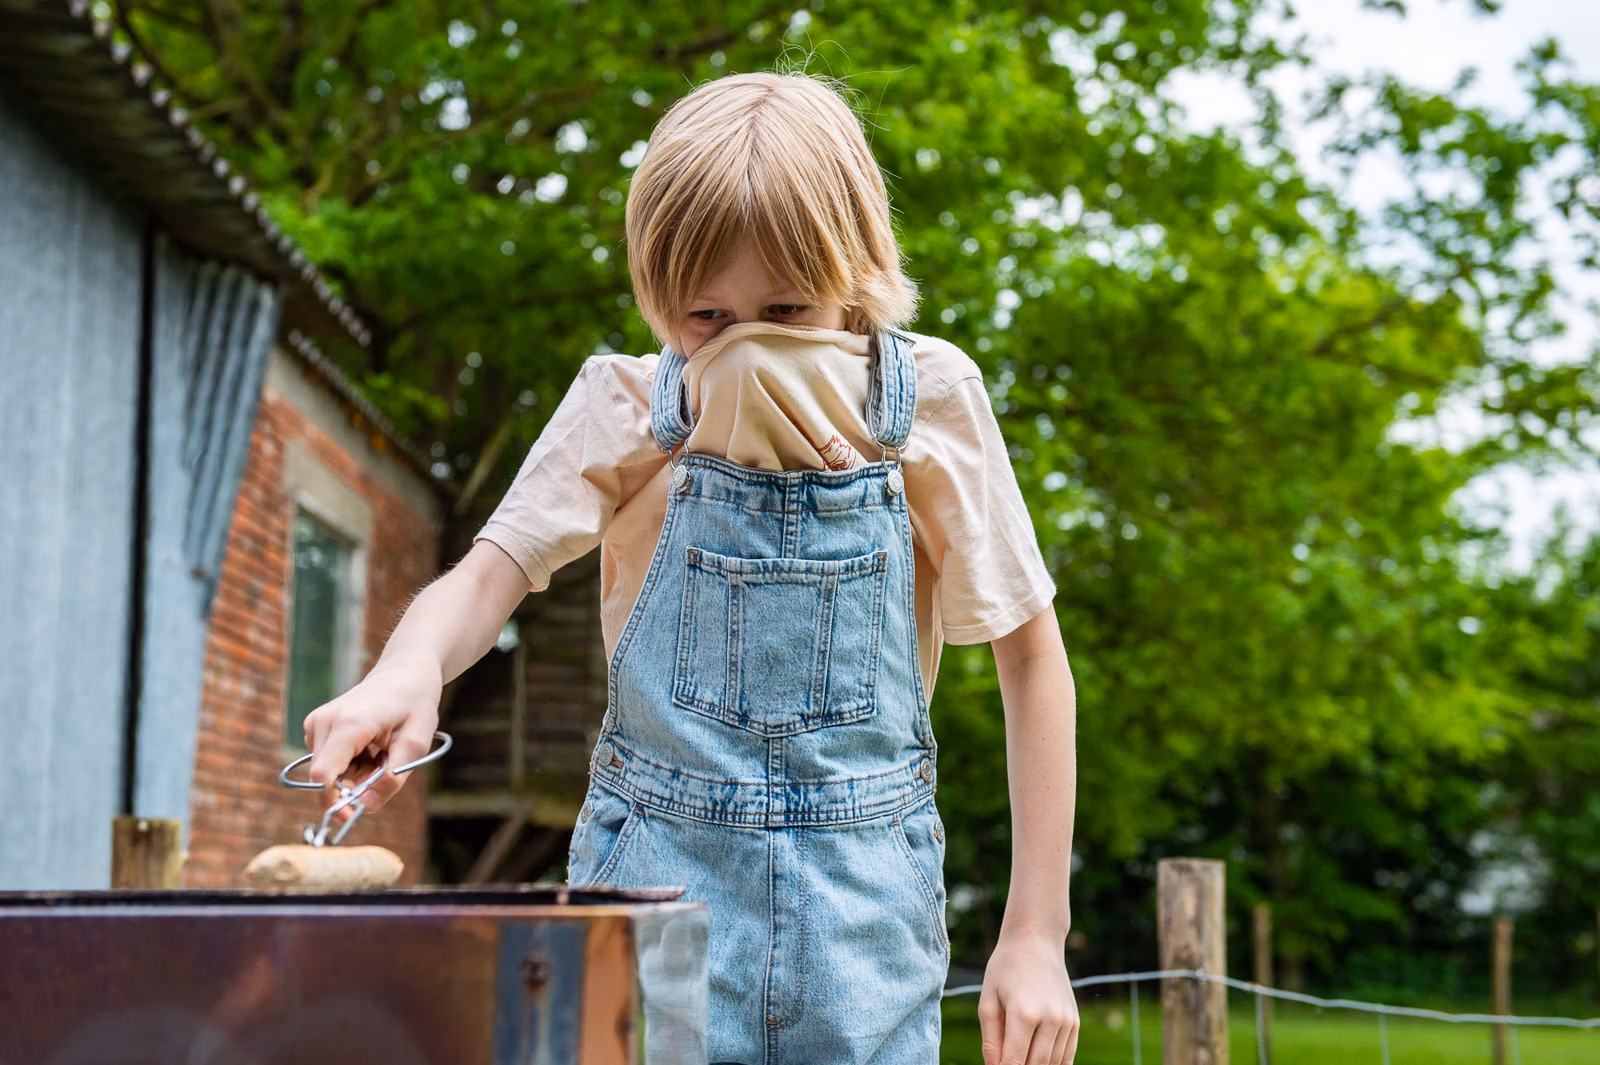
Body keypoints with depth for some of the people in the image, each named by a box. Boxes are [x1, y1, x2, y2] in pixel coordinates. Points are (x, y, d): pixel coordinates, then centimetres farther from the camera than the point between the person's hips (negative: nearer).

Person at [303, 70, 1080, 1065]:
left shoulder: (931, 399, -3)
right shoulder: (626, 407, -2)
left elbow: (1031, 654, 2)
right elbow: (490, 574, -9)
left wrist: (1037, 936, -1)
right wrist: (407, 672, -34)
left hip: (862, 895, 0)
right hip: (658, 867, 0)